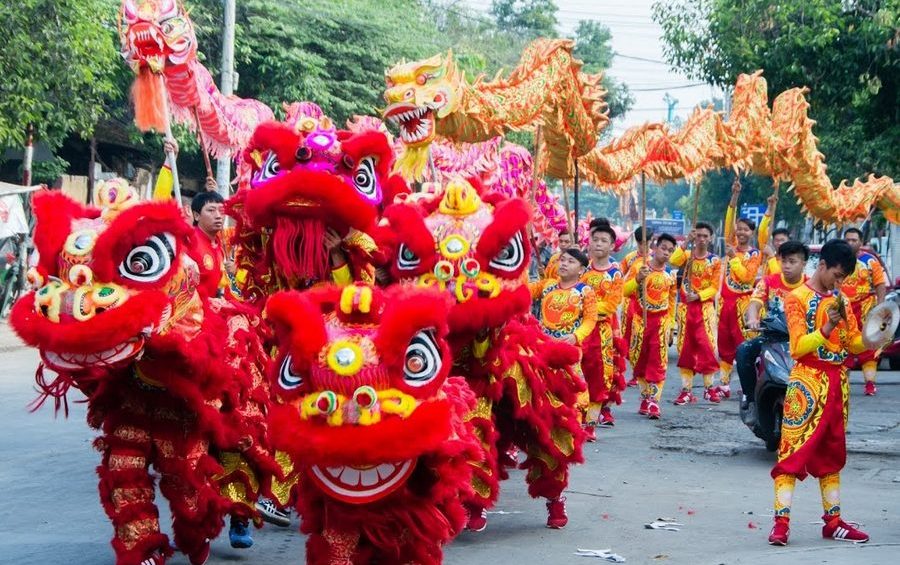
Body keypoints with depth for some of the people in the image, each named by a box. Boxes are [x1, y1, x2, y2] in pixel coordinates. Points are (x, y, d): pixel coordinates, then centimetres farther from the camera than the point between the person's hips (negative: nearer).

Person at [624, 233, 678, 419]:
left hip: (661, 320, 1)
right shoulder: (639, 267, -5)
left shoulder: (671, 274, 4)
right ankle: (645, 396, 20)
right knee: (639, 359, 6)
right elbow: (625, 291, -11)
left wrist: (670, 324, 15)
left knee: (657, 361, -5)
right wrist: (638, 279, -27)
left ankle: (653, 401, -6)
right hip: (640, 318, -1)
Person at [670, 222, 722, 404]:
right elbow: (673, 261, -19)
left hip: (705, 307, -1)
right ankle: (686, 390, 5)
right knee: (685, 348, 2)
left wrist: (698, 296, -17)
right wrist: (686, 243, -22)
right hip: (685, 307, 1)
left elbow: (715, 287, -3)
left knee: (707, 347, -5)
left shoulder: (715, 260, 2)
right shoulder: (687, 255, 4)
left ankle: (709, 387, 6)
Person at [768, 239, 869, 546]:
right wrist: (826, 329, -26)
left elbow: (854, 343, 11)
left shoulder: (840, 299, 13)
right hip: (808, 382, -7)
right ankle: (781, 523, -11)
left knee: (832, 453, 12)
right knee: (794, 451, -9)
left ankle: (833, 521, 18)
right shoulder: (798, 298, -6)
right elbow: (797, 347, -14)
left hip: (838, 382, 7)